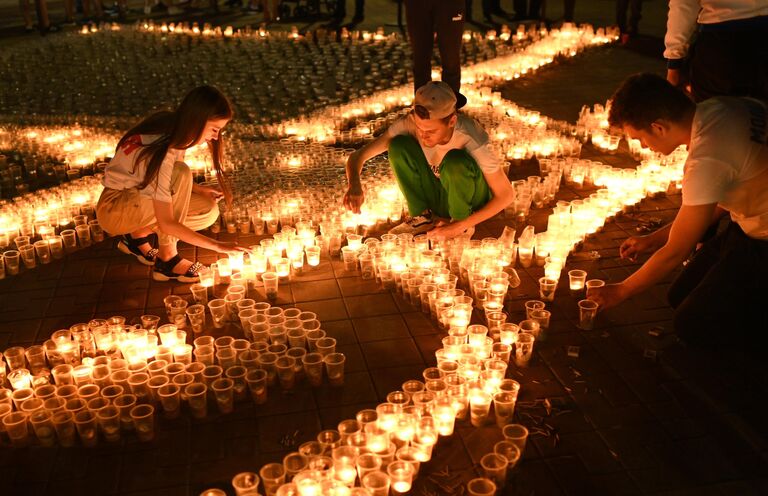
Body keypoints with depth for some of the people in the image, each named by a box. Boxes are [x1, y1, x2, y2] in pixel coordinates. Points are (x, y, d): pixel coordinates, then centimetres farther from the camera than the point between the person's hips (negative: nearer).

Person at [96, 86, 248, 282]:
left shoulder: (172, 127, -8)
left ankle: (138, 235, 6)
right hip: (113, 209, -8)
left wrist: (200, 189, -9)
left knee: (208, 211, -8)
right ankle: (167, 259, -20)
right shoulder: (161, 153, -33)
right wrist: (218, 246, -30)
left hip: (139, 197, 8)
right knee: (181, 173, -31)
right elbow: (167, 224, -32)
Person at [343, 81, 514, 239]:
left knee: (455, 161, -36)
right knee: (398, 145, -22)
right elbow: (359, 155, -18)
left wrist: (459, 226, -27)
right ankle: (424, 216, -6)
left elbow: (505, 195, -22)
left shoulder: (469, 138, -31)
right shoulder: (409, 123, -23)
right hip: (437, 196, 3)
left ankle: (462, 222, -9)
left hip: (470, 202, -3)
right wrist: (354, 184, -41)